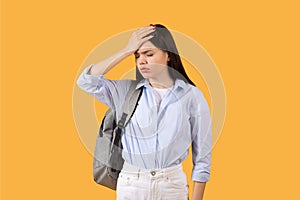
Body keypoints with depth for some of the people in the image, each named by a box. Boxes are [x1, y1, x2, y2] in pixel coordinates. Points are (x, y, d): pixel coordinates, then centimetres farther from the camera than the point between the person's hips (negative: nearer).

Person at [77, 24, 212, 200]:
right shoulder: (127, 91, 2)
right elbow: (86, 81, -12)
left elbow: (202, 154, -1)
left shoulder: (192, 96, -4)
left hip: (173, 185, -1)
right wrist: (127, 50, -10)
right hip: (130, 184, 2)